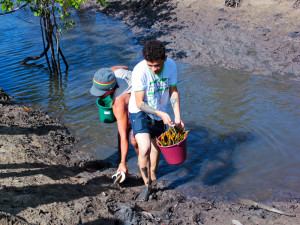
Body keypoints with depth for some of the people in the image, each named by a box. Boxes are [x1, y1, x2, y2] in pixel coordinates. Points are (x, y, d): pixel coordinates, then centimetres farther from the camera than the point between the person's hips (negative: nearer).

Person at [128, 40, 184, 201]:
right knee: (144, 148, -21)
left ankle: (153, 174, 48)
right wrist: (161, 114, -34)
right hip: (140, 112, -5)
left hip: (159, 112, 5)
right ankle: (147, 185, 1)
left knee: (157, 145, 20)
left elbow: (173, 91, -3)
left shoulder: (171, 65, -15)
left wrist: (177, 117, -13)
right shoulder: (140, 71, -30)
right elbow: (139, 103, -24)